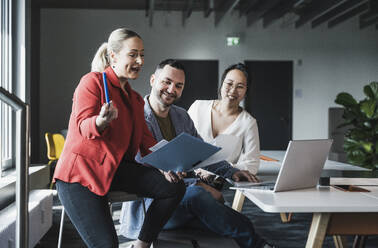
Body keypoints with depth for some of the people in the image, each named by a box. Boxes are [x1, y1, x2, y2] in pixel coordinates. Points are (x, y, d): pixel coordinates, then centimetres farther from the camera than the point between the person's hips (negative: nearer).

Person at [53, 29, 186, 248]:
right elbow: (83, 127, -13)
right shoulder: (93, 81, -4)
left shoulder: (134, 98, 20)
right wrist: (101, 121, -37)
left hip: (118, 169, 7)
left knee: (175, 187, -12)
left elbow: (145, 138, 14)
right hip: (81, 172, -7)